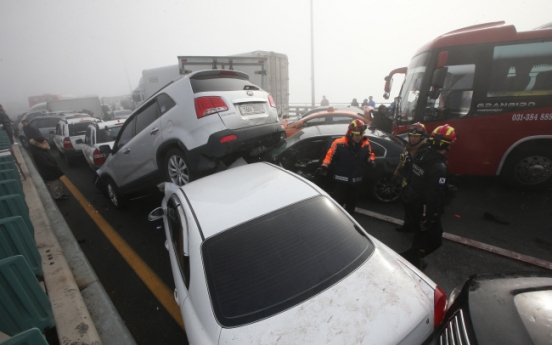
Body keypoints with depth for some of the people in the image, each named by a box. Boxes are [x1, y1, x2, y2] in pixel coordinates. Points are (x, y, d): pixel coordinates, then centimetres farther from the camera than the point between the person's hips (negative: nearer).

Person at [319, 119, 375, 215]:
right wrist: (325, 165, -22)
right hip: (341, 180, -5)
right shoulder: (339, 143, -15)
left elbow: (370, 154, 14)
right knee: (337, 202, 1)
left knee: (352, 203, 20)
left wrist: (371, 160, -8)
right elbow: (330, 155, -10)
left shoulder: (366, 144, 0)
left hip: (356, 181, 5)